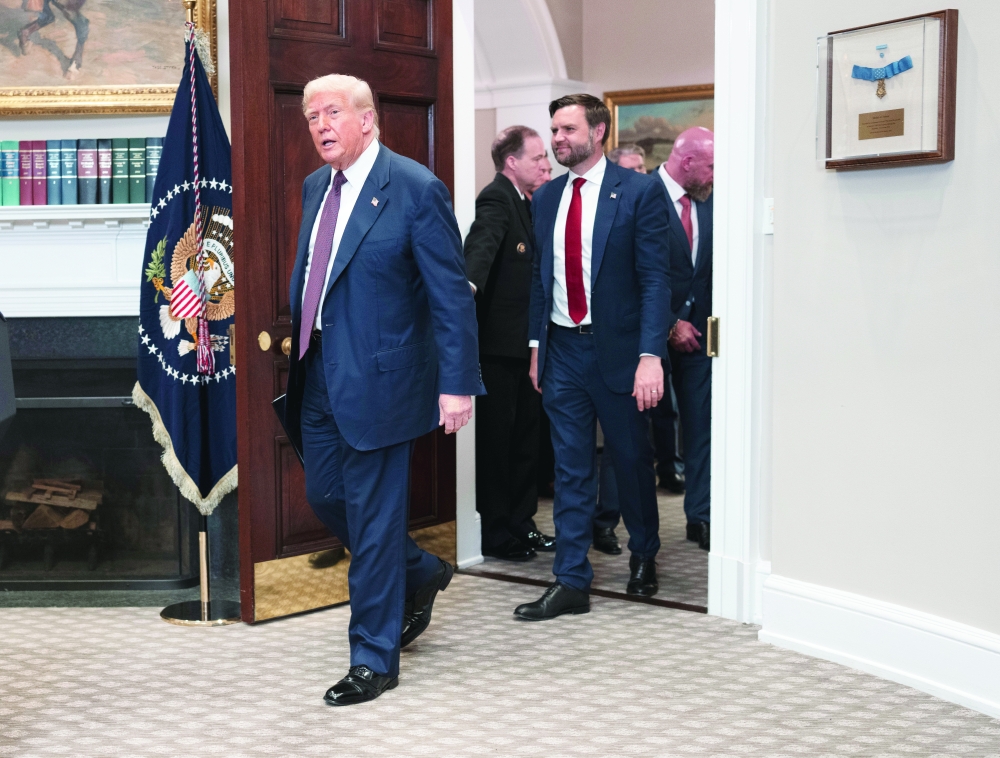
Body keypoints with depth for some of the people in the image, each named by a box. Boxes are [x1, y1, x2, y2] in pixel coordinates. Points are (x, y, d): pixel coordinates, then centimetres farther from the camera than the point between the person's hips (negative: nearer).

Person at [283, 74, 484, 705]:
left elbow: (452, 294, -14)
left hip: (377, 379, -8)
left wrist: (457, 383, -18)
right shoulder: (315, 187, 10)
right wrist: (299, 341, 16)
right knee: (326, 496, 17)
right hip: (320, 378, 8)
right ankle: (420, 574, 40)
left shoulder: (416, 189, -13)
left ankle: (374, 658, 14)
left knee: (373, 516, 0)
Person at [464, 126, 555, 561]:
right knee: (496, 436, -1)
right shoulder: (496, 198, -13)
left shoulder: (522, 201, 16)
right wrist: (470, 282, -52)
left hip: (524, 340, 10)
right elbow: (482, 243, -35)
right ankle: (496, 534, 8)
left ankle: (521, 524, 25)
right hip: (499, 341, -10)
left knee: (525, 433, 15)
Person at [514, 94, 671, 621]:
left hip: (616, 349, -4)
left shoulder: (639, 192, -7)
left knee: (632, 460, 11)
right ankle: (571, 582, 10)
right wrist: (537, 345, 10)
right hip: (562, 350, 4)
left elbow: (655, 279, -12)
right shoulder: (545, 199, 9)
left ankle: (644, 557, 34)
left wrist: (651, 354, -20)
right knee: (571, 469, 6)